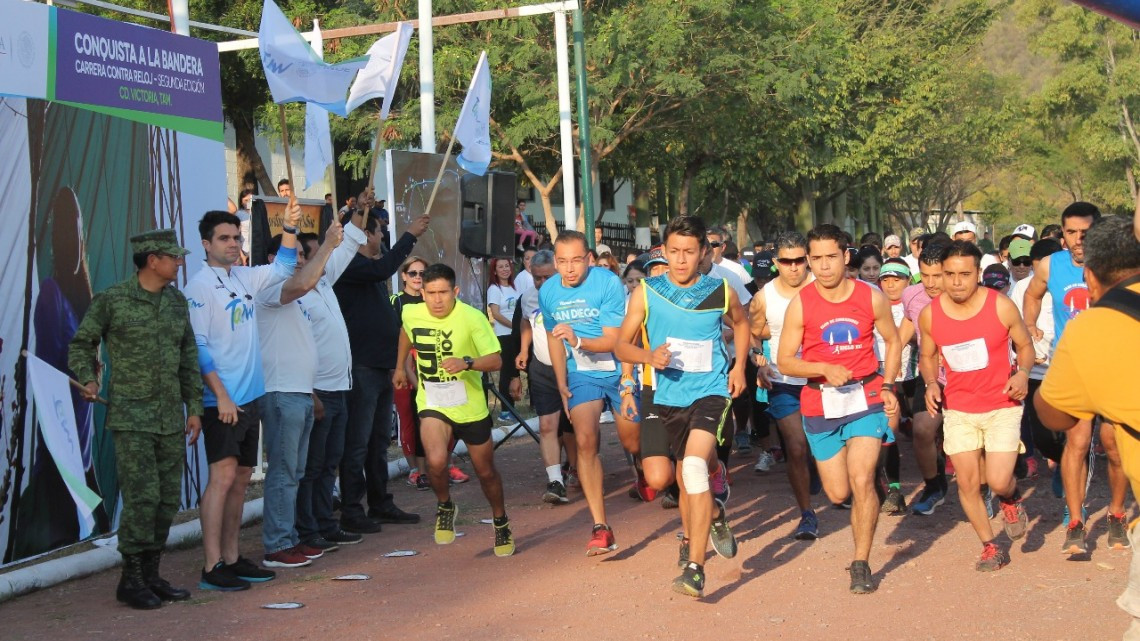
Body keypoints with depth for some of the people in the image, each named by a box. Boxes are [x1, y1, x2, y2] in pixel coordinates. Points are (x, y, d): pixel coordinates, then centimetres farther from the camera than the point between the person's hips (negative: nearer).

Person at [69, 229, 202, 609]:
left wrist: (194, 407, 12)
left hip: (171, 419, 6)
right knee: (142, 497, -9)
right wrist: (88, 380, -10)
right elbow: (81, 345, 6)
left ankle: (152, 574, 18)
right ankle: (131, 580, 2)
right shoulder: (111, 300, -5)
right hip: (131, 417, -6)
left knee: (168, 499, 7)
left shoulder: (177, 302, 11)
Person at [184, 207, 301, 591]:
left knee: (241, 478, 10)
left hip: (249, 397, 8)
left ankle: (231, 559, 18)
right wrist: (221, 395, -17)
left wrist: (290, 227, 9)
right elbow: (197, 346, -13)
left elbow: (283, 269, 24)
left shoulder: (244, 278, 12)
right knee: (223, 475, -12)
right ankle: (212, 568, -9)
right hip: (221, 400, -8)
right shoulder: (200, 286, -9)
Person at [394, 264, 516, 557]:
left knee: (486, 472, 13)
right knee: (436, 461, -26)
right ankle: (445, 507, 6)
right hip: (432, 404, 1)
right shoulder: (411, 314, -6)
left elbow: (495, 360, -22)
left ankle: (501, 523, 40)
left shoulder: (473, 317, -18)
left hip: (470, 406, -1)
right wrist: (400, 367, 25)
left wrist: (467, 363, -39)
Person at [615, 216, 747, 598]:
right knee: (658, 478, 0)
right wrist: (649, 356, -17)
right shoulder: (646, 293, -2)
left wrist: (739, 367, 12)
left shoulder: (721, 293, 0)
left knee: (694, 465, -24)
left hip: (710, 392, -2)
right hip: (664, 395, 3)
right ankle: (712, 512, 35)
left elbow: (741, 323, 22)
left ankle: (695, 568, -21)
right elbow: (623, 345, 3)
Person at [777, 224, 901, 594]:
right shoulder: (801, 304, -7)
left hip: (865, 398, -1)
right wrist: (824, 369, -20)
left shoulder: (871, 297, -4)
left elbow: (893, 341, 13)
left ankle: (861, 564, 0)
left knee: (861, 480, -15)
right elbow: (785, 361, -4)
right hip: (821, 404, 1)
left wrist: (887, 386, 2)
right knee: (838, 493, 7)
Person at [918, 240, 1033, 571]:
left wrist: (1023, 373, -18)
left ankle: (1012, 498, 27)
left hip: (1002, 407, -2)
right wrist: (931, 383, -9)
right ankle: (991, 547, 23)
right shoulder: (929, 315, -7)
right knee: (968, 484, 2)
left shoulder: (1002, 306, -13)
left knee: (998, 483, -12)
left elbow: (1025, 345, 2)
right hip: (958, 409, 2)